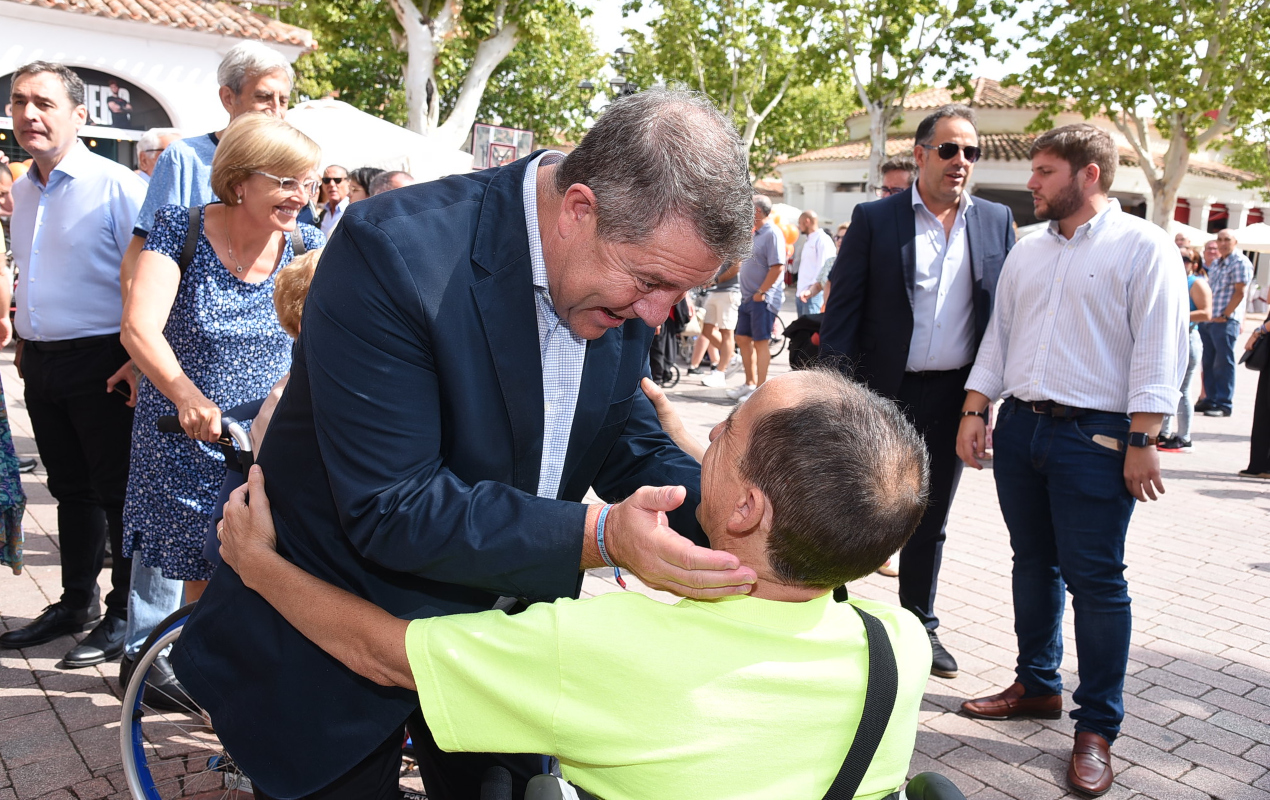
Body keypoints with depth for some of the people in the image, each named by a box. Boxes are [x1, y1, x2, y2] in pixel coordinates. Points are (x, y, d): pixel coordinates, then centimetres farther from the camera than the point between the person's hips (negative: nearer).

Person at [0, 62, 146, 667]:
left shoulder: (115, 185, -11)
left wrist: (142, 358, -18)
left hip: (101, 364, -7)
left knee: (119, 491, 2)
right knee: (70, 488, 16)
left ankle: (124, 615, 14)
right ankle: (76, 603, 29)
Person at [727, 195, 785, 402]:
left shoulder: (772, 234, -13)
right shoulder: (755, 234, 17)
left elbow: (777, 267, -21)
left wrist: (761, 292, -19)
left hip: (763, 299, -10)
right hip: (748, 297, 10)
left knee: (761, 342, -5)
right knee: (743, 339, 13)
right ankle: (750, 384, 23)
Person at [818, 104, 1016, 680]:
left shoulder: (996, 221, 7)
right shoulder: (874, 219, -3)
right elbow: (841, 308, -6)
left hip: (954, 395, 3)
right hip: (882, 389, -3)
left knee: (931, 517, 16)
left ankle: (919, 625, 32)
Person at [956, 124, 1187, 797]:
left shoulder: (1143, 247, -4)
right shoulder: (1026, 251, 14)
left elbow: (1158, 351, -9)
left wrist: (1142, 442, -14)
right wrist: (975, 411, 7)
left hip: (1094, 437, -6)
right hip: (1019, 427, 6)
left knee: (1095, 579, -1)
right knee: (1033, 564, 15)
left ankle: (1097, 728, 11)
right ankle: (1037, 685, 31)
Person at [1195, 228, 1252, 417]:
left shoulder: (1240, 262, -6)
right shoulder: (1215, 264, 19)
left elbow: (1240, 292, -12)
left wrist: (1224, 316, -15)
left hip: (1225, 321, -8)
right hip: (1206, 320, 8)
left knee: (1223, 363, -5)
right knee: (1208, 363, 9)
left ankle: (1224, 405, 0)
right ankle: (1210, 400, 16)